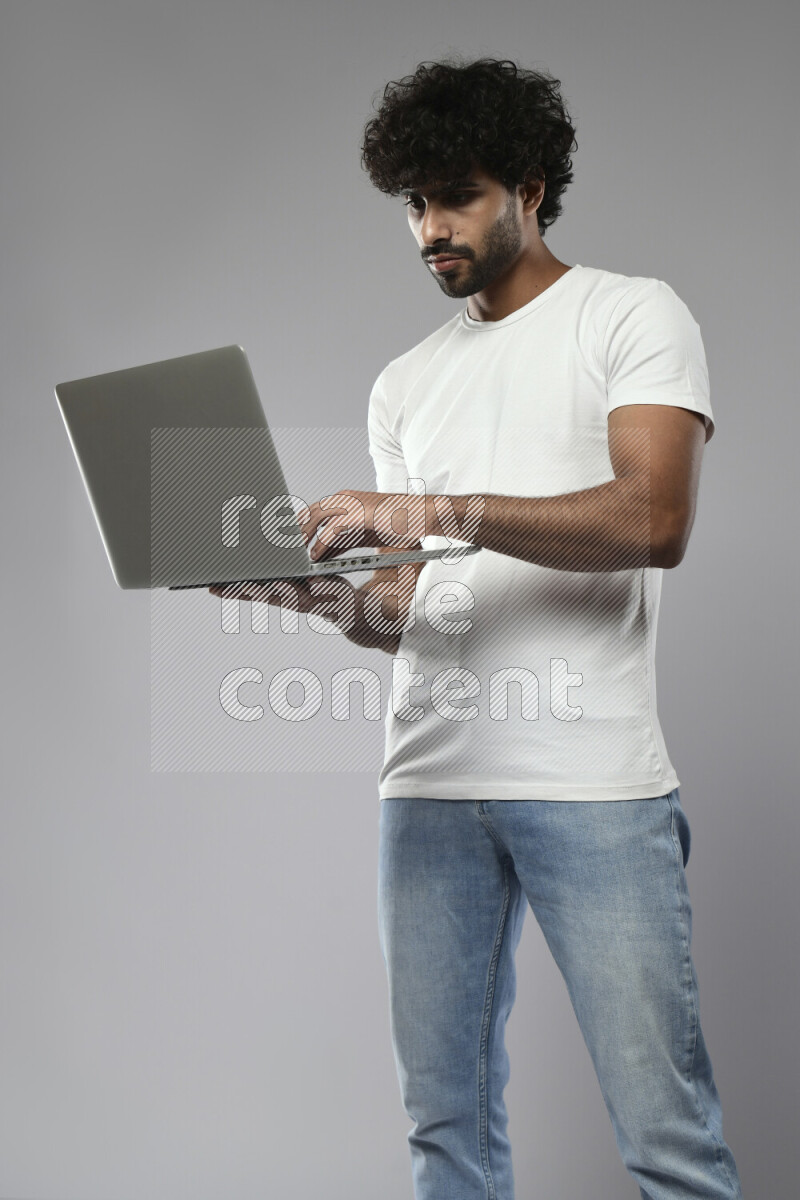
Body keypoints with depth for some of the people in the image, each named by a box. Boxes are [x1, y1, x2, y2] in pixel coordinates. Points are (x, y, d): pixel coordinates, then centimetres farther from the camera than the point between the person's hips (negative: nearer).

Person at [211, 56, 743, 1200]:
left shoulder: (633, 315, 4)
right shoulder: (406, 383, 20)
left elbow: (656, 520, -13)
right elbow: (403, 613, 16)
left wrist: (444, 513, -21)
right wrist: (313, 588, -6)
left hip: (592, 782, -5)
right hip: (430, 780, 6)